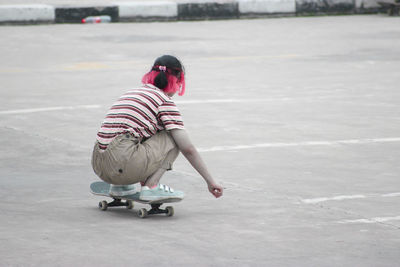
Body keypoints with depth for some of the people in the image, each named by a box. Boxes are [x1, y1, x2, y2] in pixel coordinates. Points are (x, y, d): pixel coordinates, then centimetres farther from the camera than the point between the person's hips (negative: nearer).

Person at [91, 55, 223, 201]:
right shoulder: (165, 101, 2)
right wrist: (210, 182, 6)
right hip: (122, 165, -8)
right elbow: (188, 148, -2)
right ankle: (150, 186, -4)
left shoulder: (133, 92, 26)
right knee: (173, 137, 6)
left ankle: (121, 185, 19)